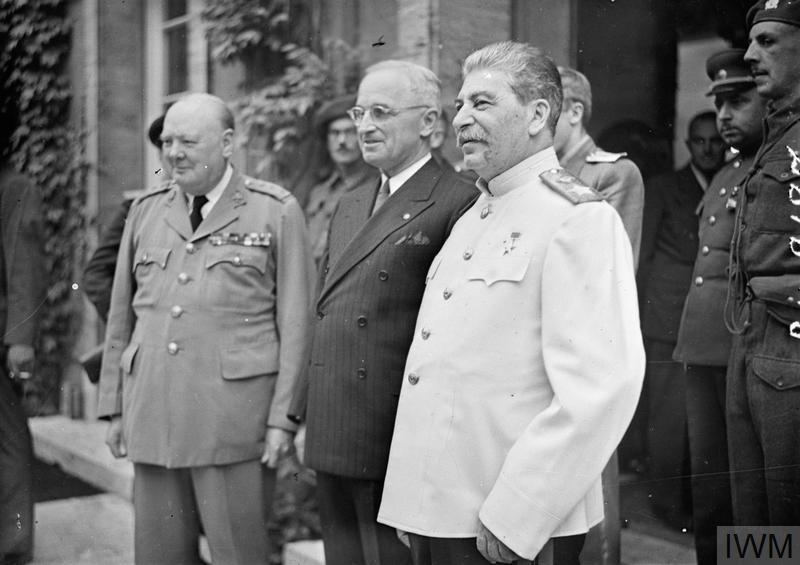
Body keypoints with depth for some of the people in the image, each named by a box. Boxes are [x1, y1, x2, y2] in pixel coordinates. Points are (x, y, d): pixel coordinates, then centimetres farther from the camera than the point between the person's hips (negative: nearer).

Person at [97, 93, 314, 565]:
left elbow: (297, 325, -3)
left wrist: (283, 418, -8)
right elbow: (122, 318, 16)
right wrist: (114, 406, 13)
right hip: (152, 418, 4)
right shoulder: (146, 211, 12)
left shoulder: (276, 211, -1)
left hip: (235, 420, -4)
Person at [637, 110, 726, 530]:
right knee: (668, 414, -1)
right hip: (668, 321, -3)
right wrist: (643, 313, 0)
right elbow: (641, 255, 5)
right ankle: (668, 502, 9)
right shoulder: (663, 189, 6)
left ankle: (700, 498, 15)